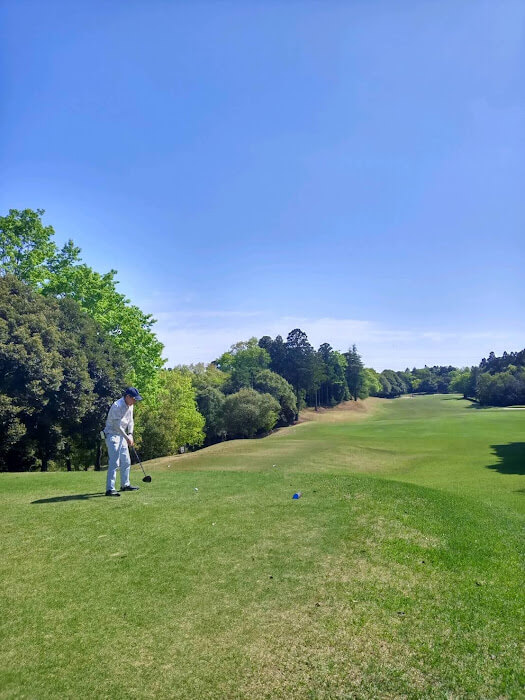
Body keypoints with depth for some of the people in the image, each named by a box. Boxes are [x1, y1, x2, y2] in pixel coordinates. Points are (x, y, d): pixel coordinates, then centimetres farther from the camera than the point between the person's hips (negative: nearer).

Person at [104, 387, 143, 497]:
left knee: (126, 462, 14)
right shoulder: (117, 406, -24)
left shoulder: (130, 406, 4)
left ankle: (125, 485, 26)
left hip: (122, 436, 9)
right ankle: (110, 489, -12)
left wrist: (130, 434, -4)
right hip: (112, 435, -9)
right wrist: (127, 438, -21)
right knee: (114, 463, -14)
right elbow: (117, 426, -24)